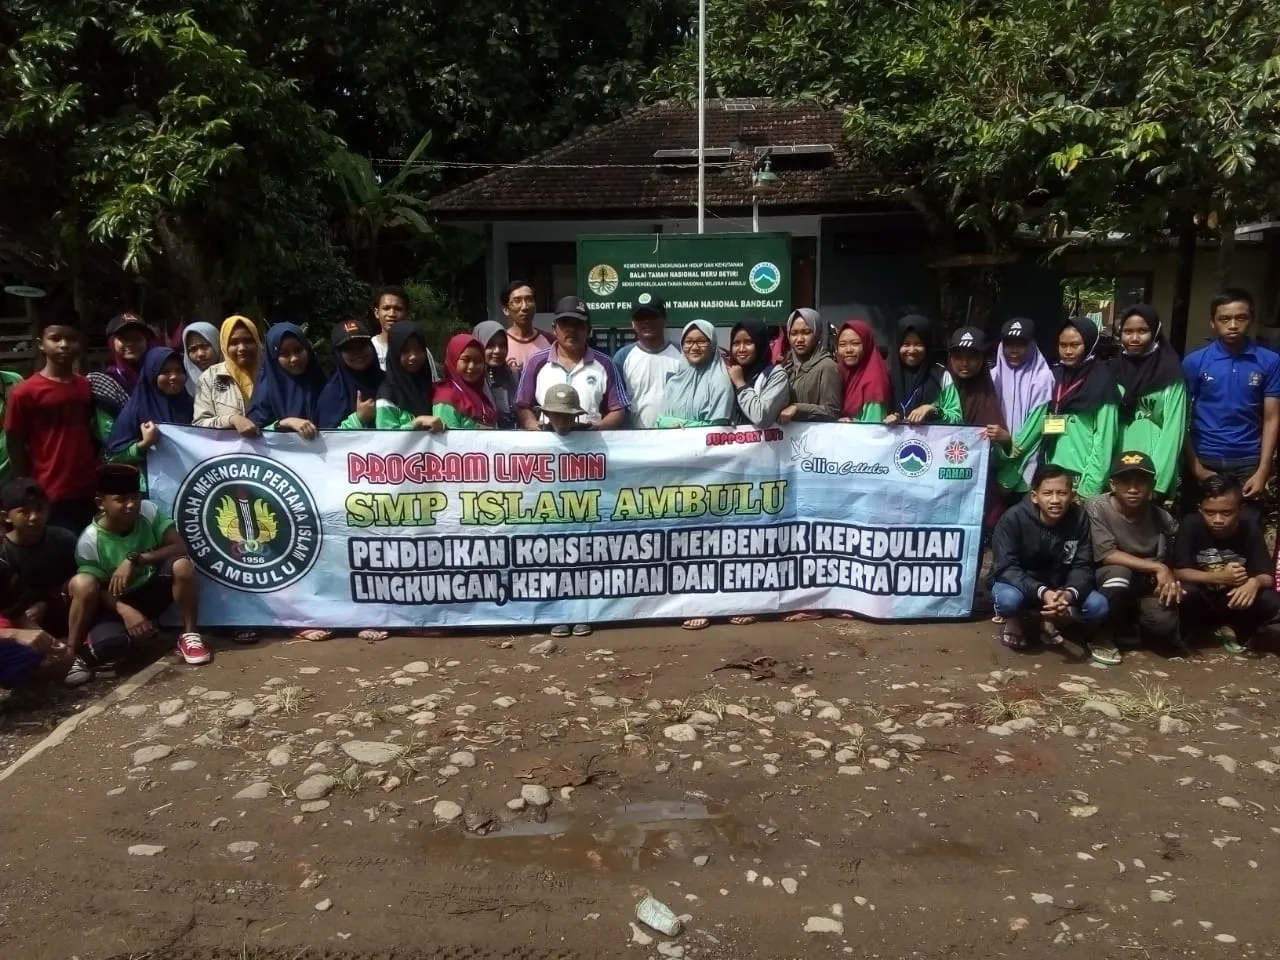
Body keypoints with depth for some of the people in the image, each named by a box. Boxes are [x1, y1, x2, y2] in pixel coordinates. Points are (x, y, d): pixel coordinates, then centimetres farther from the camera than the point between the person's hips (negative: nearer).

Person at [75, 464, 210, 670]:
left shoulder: (149, 512, -14)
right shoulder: (89, 542, -17)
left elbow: (179, 548, -19)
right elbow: (96, 590, -14)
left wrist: (135, 559, -29)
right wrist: (125, 610, -33)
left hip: (153, 588, 2)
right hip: (119, 602, -1)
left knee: (182, 565, -31)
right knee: (105, 648, -31)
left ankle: (188, 635, -13)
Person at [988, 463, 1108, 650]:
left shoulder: (1080, 519, -13)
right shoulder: (1014, 518, -22)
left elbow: (1082, 567, -13)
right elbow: (1006, 569, -25)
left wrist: (1069, 593, -36)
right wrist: (1041, 592, -41)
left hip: (1058, 588, 4)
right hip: (1018, 584, -4)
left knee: (1098, 606, -21)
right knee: (1009, 599, -37)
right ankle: (1014, 620, 0)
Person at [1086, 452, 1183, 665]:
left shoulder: (1162, 519, -6)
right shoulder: (1097, 508, -17)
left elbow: (1169, 561, 2)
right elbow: (1107, 556, -23)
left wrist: (1170, 579, -21)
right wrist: (1158, 568, -25)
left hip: (1146, 586, 2)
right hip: (1108, 582, -2)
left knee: (1164, 622, -27)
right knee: (1119, 571, -35)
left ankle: (1127, 629, 8)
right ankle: (1101, 635, -13)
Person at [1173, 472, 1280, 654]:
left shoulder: (1250, 526, -15)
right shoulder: (1191, 524, -21)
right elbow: (1179, 571, -22)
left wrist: (1254, 582, -39)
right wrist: (1219, 577, -37)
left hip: (1236, 597, 1)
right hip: (1202, 598, -1)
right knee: (1183, 593, -33)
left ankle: (1237, 631, 3)